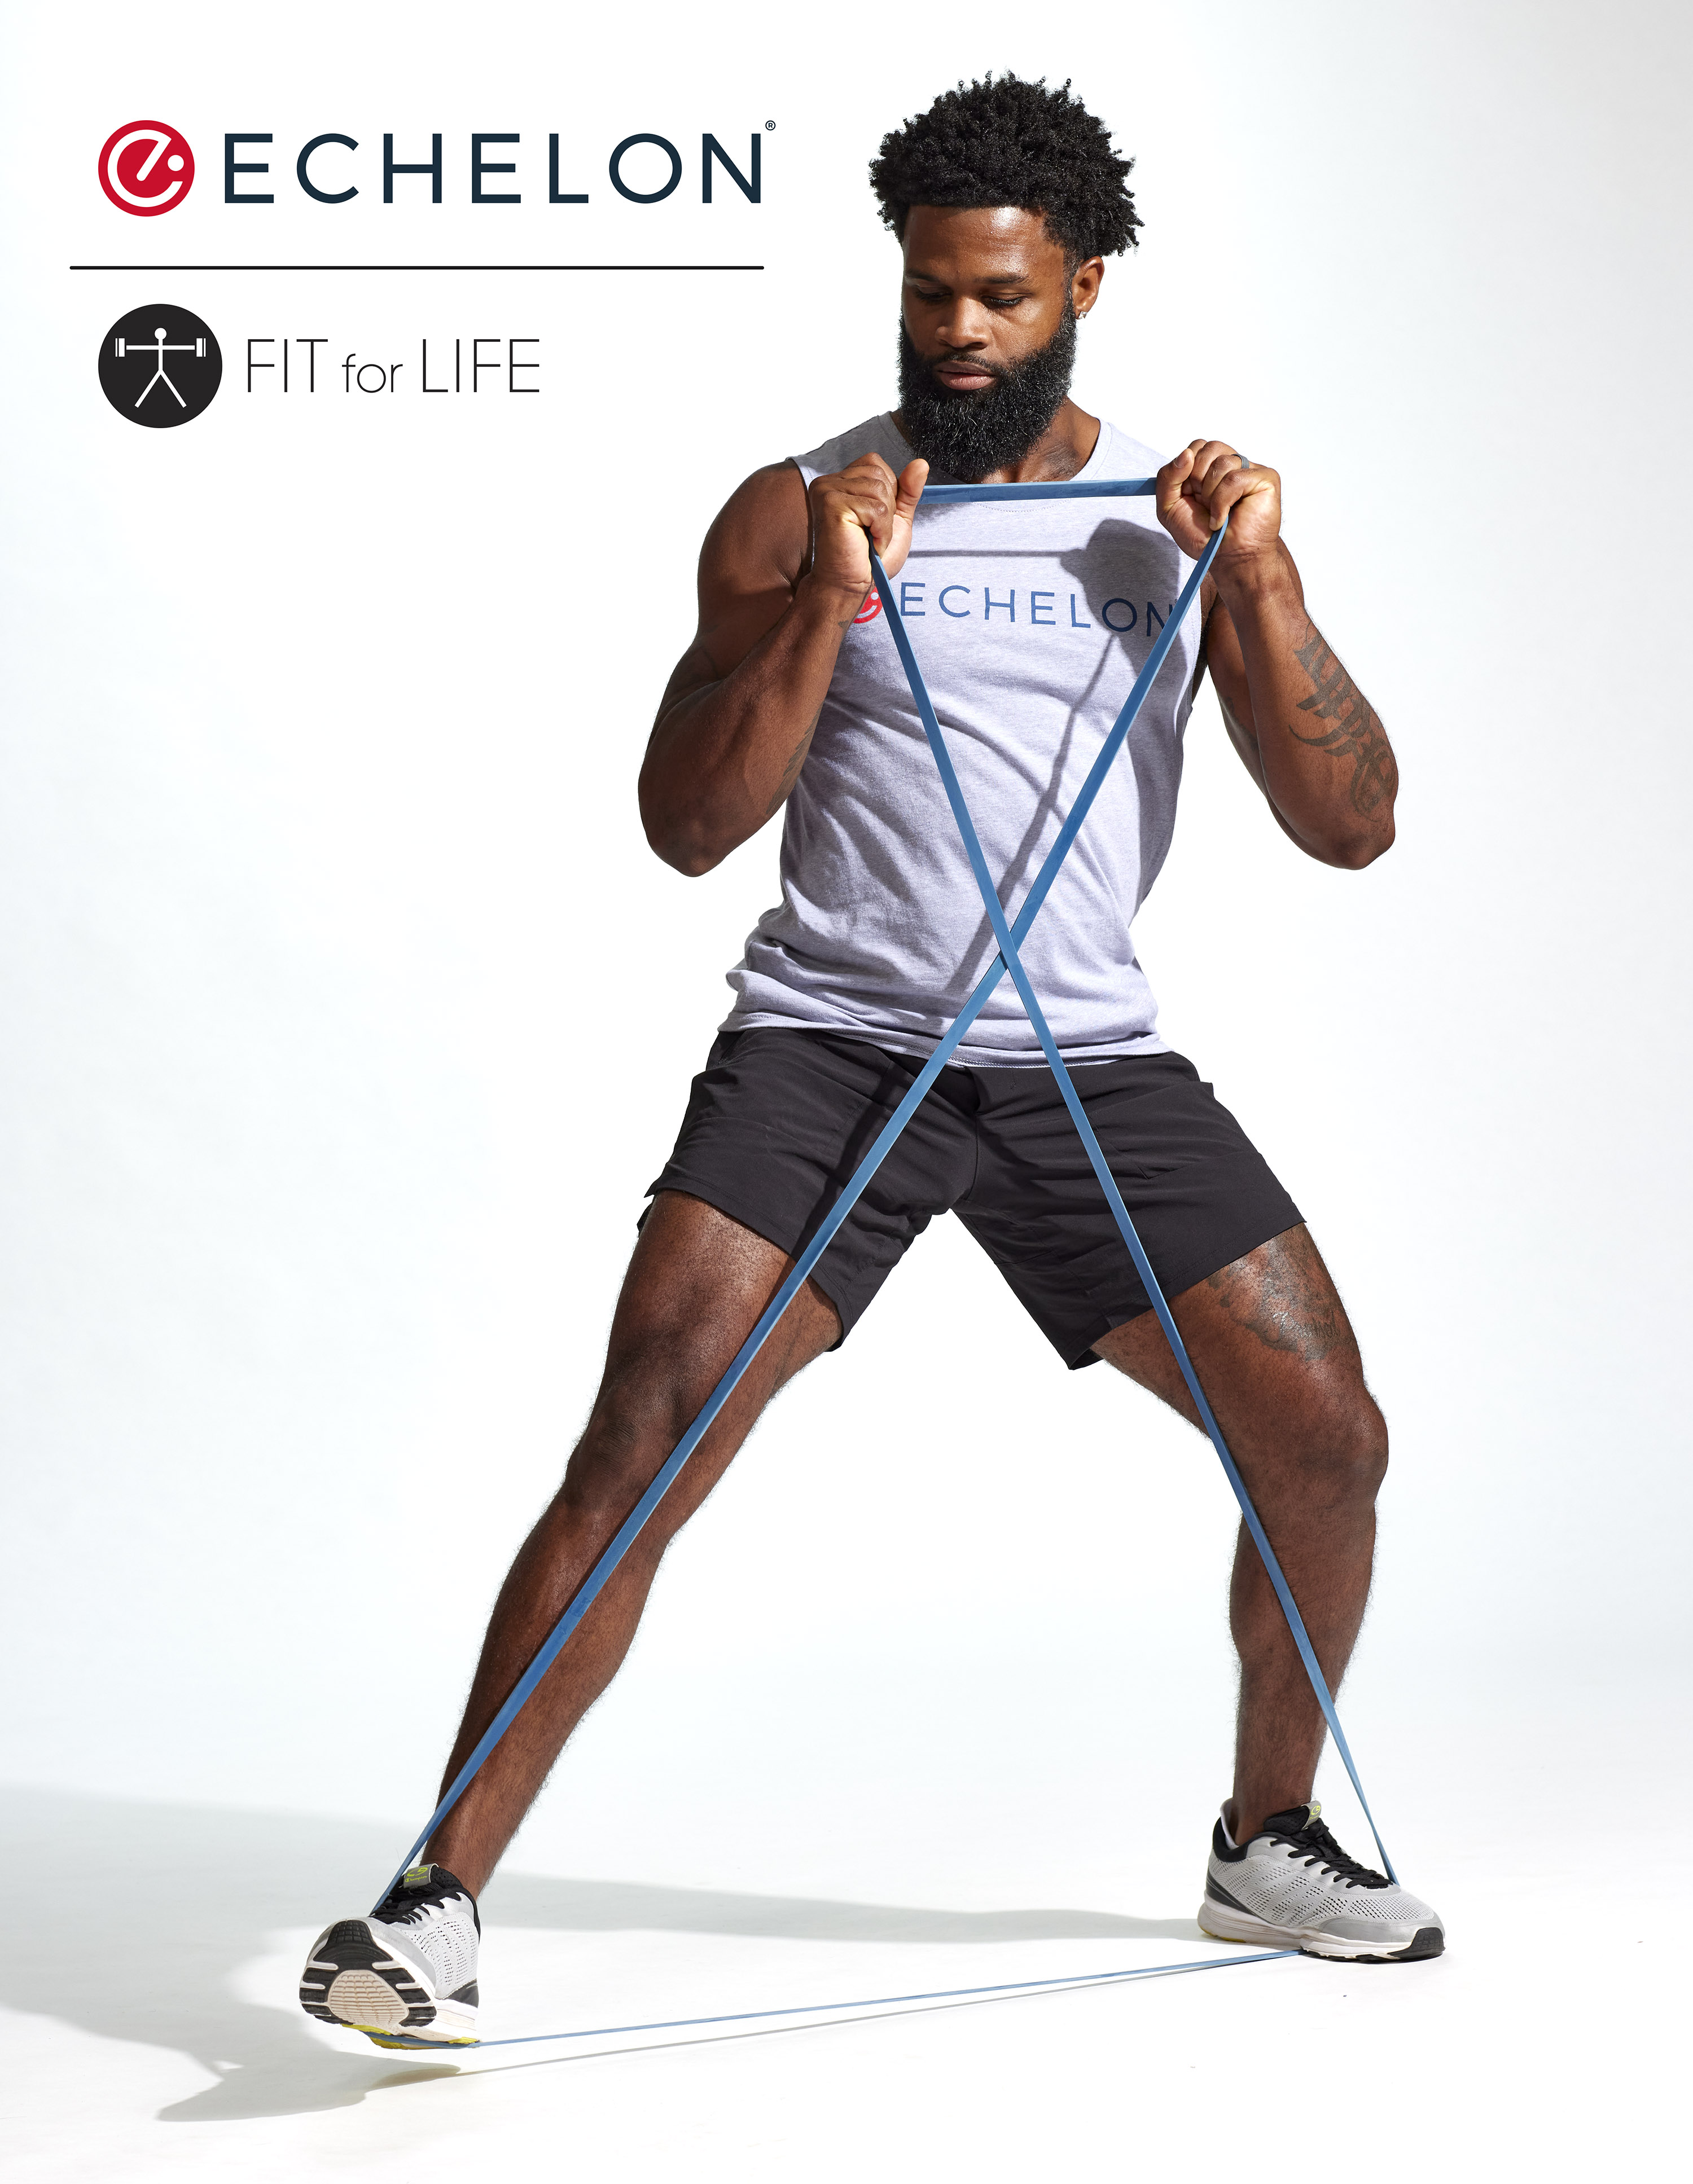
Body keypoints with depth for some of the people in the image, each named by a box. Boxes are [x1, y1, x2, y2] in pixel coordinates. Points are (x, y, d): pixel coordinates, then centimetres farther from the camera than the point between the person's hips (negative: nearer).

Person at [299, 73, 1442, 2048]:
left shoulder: (1185, 515, 9)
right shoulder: (798, 513, 4)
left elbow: (1353, 825, 4)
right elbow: (688, 826, -4)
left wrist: (1261, 585, -9)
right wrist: (826, 606, -15)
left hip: (1092, 1061, 3)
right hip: (829, 1042, -3)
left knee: (1328, 1439, 0)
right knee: (639, 1445, -17)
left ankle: (1266, 1848, 24)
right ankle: (435, 1903, -11)